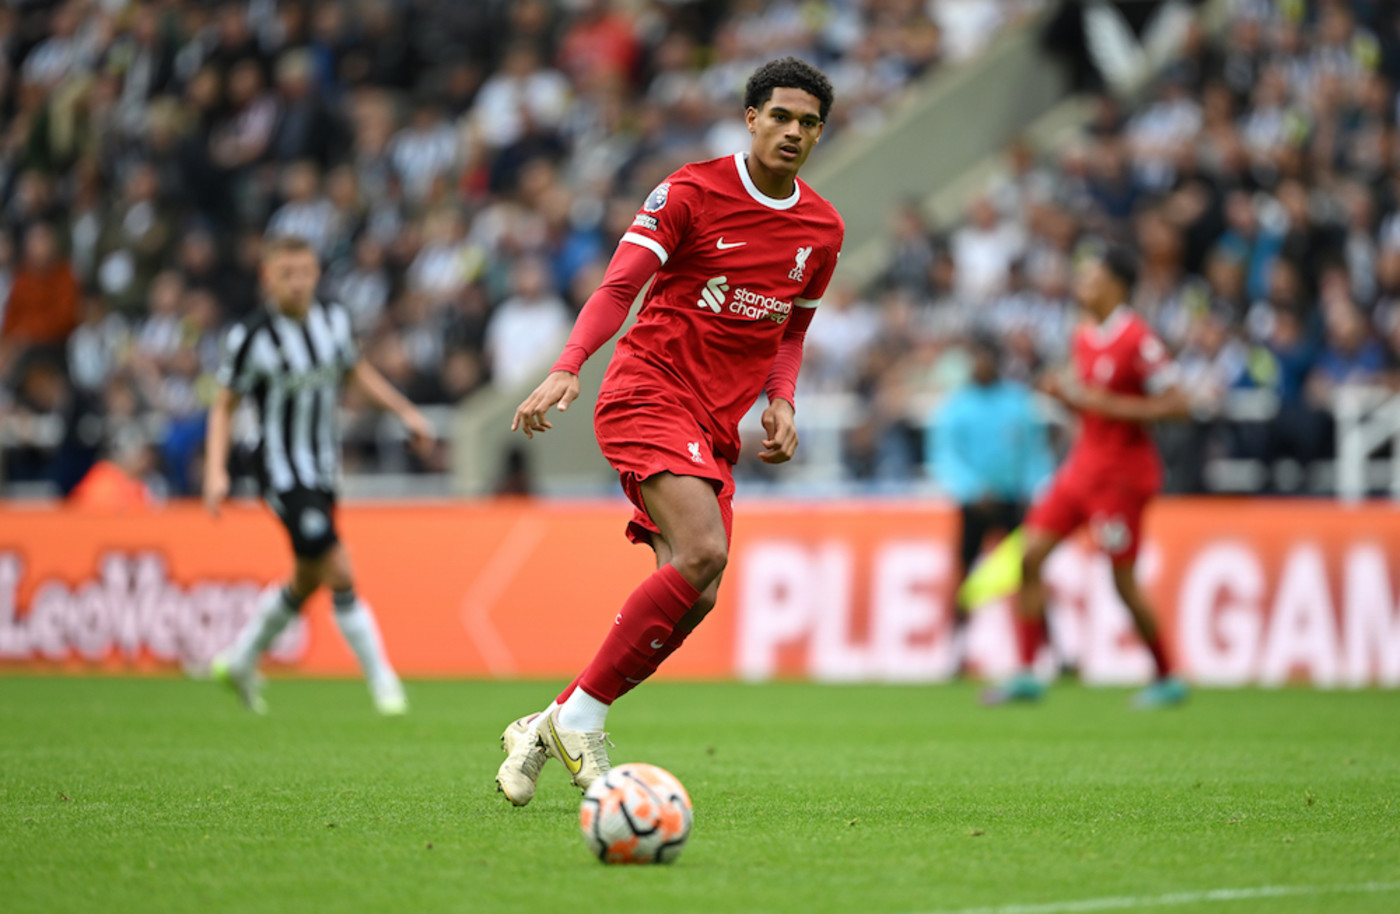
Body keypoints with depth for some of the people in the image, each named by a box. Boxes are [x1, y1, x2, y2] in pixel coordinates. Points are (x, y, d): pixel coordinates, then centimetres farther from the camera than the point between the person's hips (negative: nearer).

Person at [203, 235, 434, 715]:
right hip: (284, 472, -7)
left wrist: (406, 411, 15)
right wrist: (216, 471, -14)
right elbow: (224, 405, -6)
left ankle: (240, 659, 37)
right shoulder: (250, 336, -16)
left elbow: (357, 369, 18)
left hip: (324, 470, 7)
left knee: (307, 581, 17)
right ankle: (382, 680, -3)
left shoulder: (333, 319, -1)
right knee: (340, 575, -14)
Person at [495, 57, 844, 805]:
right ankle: (579, 720, -16)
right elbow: (619, 286, -11)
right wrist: (567, 370, -26)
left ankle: (551, 728, 6)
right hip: (649, 393, -7)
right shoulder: (692, 191, -5)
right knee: (702, 554, -26)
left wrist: (781, 403, 6)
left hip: (716, 428, 7)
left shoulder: (822, 229, 12)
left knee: (692, 597, -6)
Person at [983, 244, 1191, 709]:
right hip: (1084, 461, 8)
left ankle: (1166, 679, 14)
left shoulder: (1136, 339, -15)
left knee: (1123, 579, -3)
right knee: (1030, 555, -1)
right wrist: (1064, 393, 0)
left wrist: (1110, 404, -21)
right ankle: (1026, 674, 3)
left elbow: (1177, 405, -17)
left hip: (1121, 472, -8)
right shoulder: (1083, 337, 10)